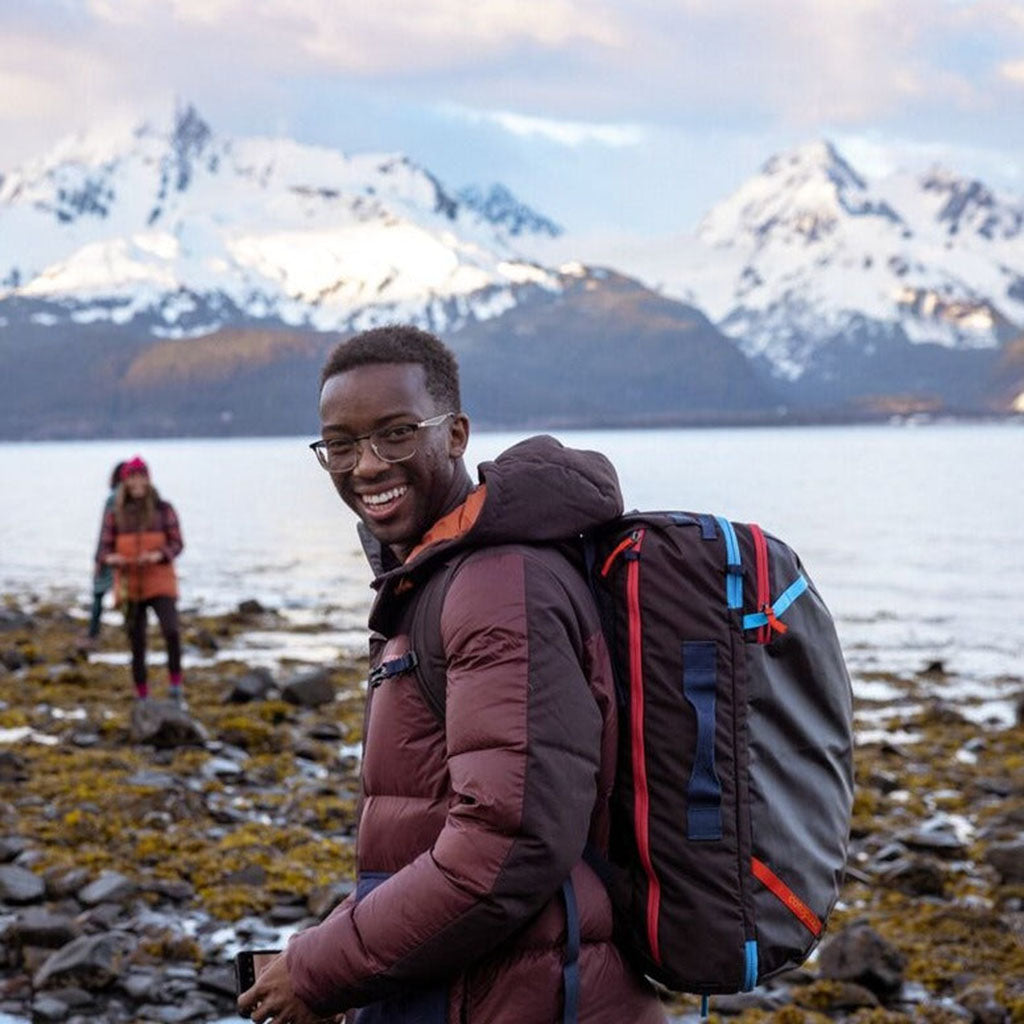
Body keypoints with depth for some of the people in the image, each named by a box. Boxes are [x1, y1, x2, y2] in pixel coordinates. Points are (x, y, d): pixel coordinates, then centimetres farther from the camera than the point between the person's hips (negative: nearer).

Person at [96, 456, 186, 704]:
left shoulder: (163, 509, -2)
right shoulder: (114, 513, 1)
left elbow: (176, 544, -4)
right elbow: (103, 550, 0)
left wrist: (157, 556, -24)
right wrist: (111, 559, -24)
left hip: (160, 583, -2)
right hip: (130, 586, 2)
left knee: (171, 631, -24)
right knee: (137, 646, 5)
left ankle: (176, 686, -7)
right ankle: (143, 700, 18)